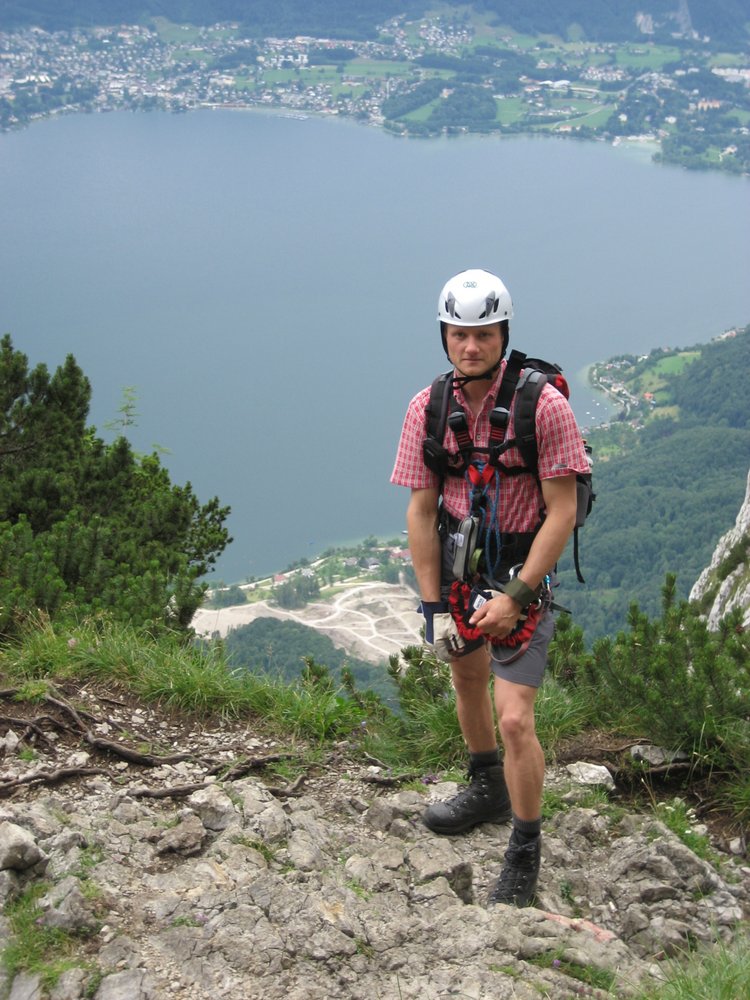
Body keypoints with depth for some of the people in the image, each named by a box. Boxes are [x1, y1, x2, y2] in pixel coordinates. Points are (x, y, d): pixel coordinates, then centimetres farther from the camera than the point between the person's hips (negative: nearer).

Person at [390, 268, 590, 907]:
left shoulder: (543, 405, -21)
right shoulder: (429, 409, -9)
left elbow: (562, 512, -18)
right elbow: (421, 509, -5)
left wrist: (516, 596, -21)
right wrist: (433, 605, -7)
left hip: (523, 570, -5)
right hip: (458, 562, 5)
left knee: (514, 718, -10)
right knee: (468, 678, 24)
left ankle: (525, 858, 8)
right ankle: (487, 790, 49)